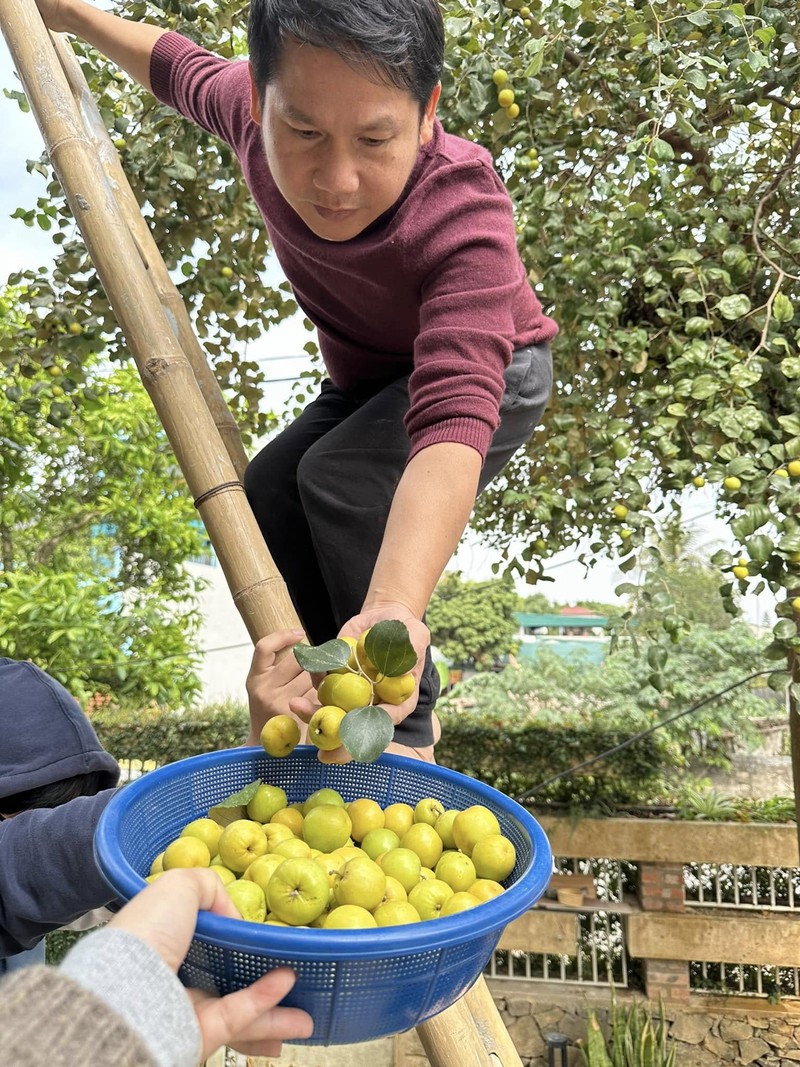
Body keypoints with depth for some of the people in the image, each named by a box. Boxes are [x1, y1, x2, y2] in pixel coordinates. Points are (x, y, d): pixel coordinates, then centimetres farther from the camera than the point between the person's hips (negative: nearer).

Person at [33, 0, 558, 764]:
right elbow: (182, 69, 3)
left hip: (485, 372, -6)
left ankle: (405, 727, -18)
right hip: (369, 379, 6)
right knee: (267, 490, -9)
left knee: (343, 473, -31)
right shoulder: (256, 111, -23)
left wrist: (393, 608, -70)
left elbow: (454, 421, -55)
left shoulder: (466, 222, -41)